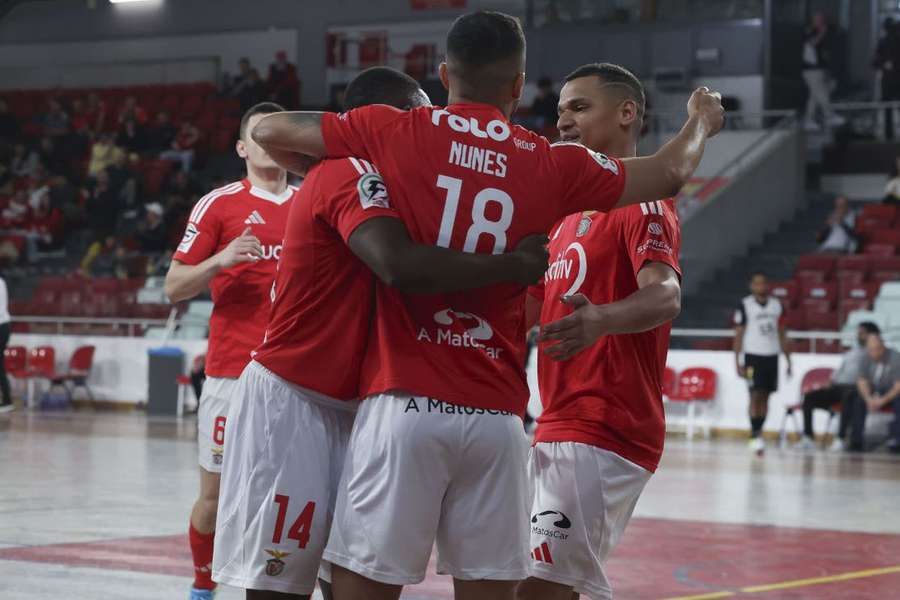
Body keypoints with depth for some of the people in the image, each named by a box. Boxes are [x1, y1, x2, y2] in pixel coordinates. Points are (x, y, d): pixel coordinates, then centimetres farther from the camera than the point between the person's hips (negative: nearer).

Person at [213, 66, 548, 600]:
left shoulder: (362, 176, 15)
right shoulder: (352, 172, -15)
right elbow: (401, 266, -34)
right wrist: (514, 266, -25)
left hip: (343, 405, 9)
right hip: (289, 400, -9)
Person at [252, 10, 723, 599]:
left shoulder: (393, 131, 1)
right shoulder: (554, 165, 7)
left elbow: (268, 130, 11)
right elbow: (669, 175, 21)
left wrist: (328, 163, 31)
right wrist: (701, 122, 42)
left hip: (406, 404, -2)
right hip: (496, 417, 2)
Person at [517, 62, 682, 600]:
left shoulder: (641, 199, -10)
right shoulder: (578, 208, 20)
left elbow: (664, 295, -29)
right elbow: (540, 305, 27)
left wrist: (600, 320, -48)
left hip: (601, 434, -10)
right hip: (561, 429, 10)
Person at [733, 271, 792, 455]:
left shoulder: (776, 305, 8)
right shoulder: (745, 306, -4)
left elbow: (782, 334, 13)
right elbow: (738, 335, -3)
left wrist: (788, 360, 10)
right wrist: (737, 362, -8)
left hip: (772, 356, 4)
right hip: (753, 356, -4)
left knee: (765, 397, 6)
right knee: (756, 395, -10)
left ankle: (758, 433, 14)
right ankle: (755, 435, -8)